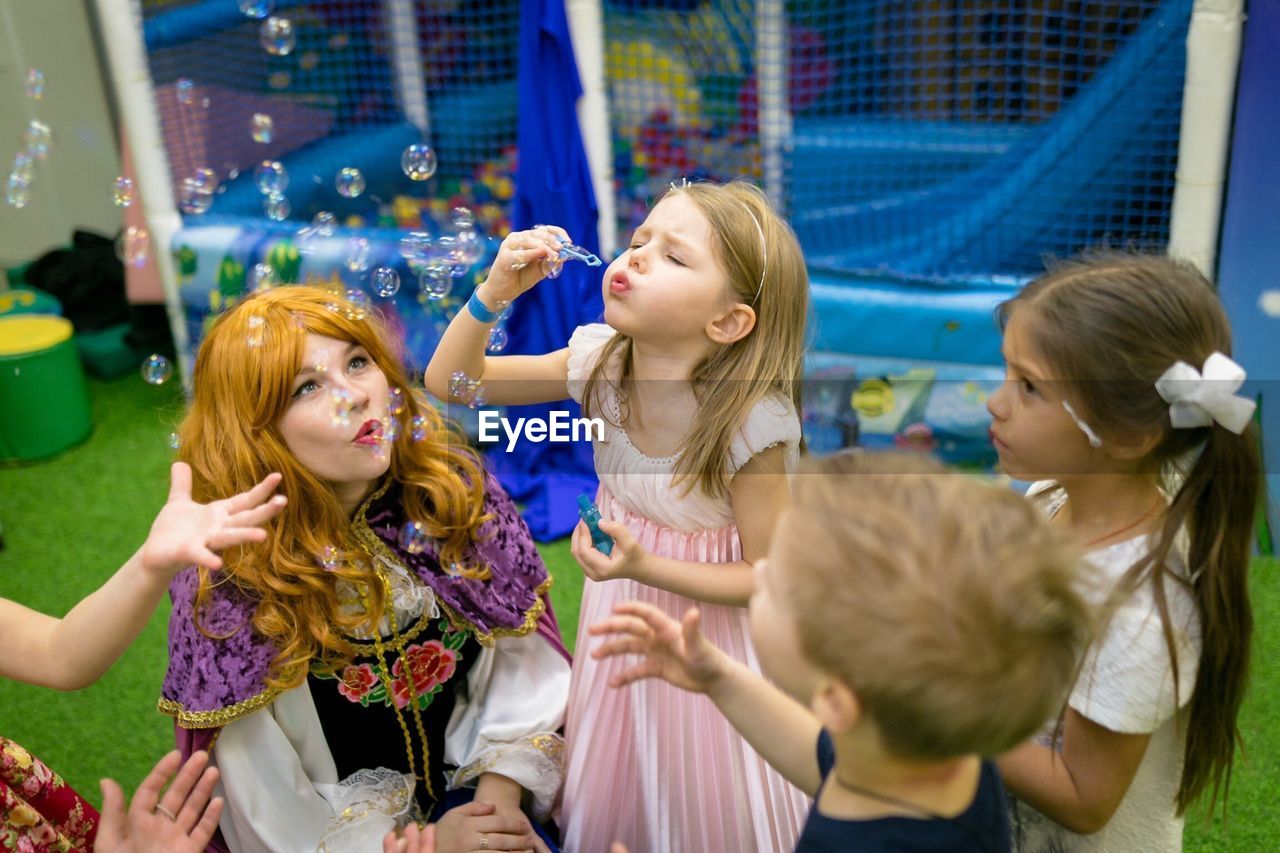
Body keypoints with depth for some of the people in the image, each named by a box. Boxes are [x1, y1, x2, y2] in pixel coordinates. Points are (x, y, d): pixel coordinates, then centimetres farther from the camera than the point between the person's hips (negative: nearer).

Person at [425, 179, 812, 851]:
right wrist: (494, 291, -27)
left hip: (709, 616, -4)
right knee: (609, 794, 27)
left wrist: (646, 567, -32)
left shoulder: (752, 423, -31)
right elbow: (449, 381, -11)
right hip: (618, 619, 5)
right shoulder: (599, 363, -18)